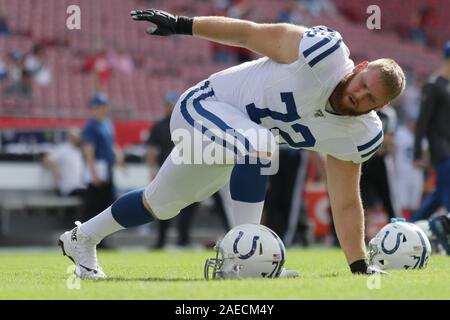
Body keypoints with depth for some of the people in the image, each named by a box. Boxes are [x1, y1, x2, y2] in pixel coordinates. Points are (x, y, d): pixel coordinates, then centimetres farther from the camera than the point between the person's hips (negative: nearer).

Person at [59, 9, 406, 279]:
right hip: (202, 106, -7)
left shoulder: (359, 135, -12)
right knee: (259, 142, -38)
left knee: (160, 205, 21)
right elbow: (250, 34, -20)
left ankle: (82, 238, 43)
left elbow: (346, 204, -5)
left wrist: (360, 266, -12)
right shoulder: (325, 54, -30)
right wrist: (182, 24, -15)